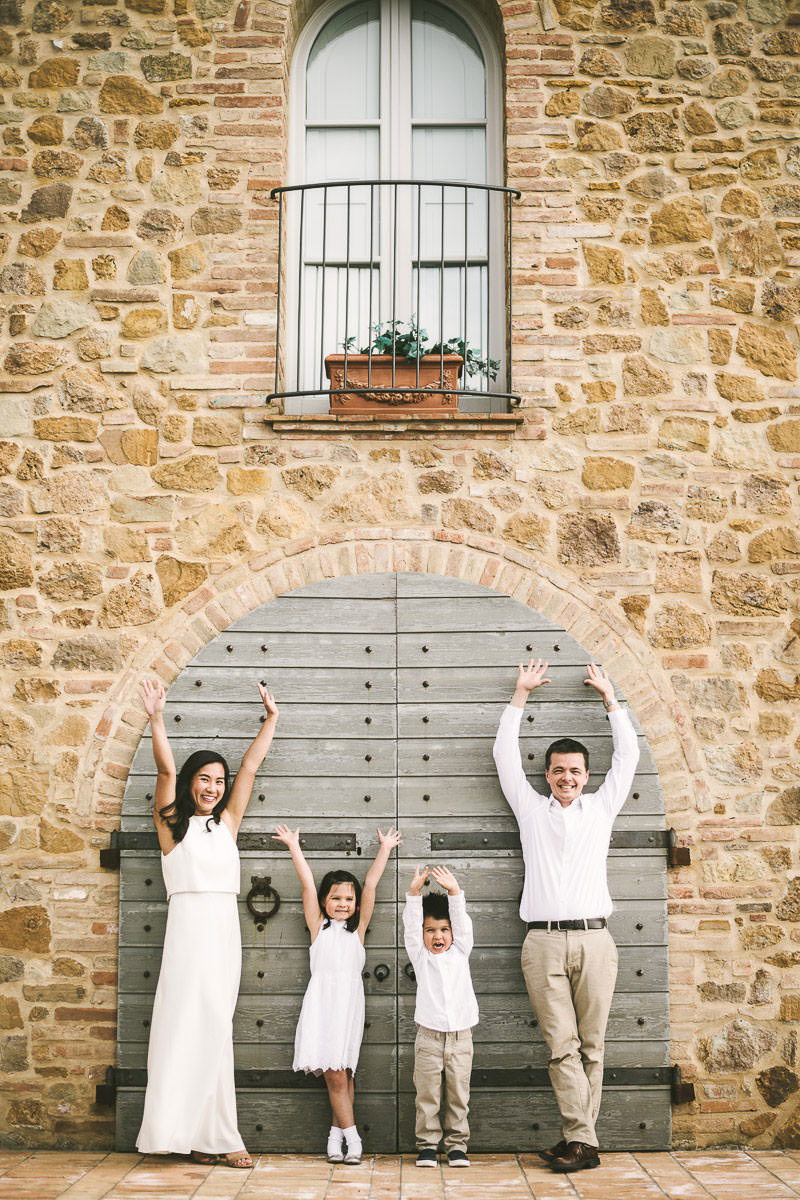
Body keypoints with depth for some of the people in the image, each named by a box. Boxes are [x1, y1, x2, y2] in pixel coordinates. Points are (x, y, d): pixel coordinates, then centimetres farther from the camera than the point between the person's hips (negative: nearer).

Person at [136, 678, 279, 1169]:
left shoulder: (227, 823, 15)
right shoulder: (172, 823, 5)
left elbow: (250, 767, 15)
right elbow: (166, 769, -7)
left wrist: (271, 718, 15)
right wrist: (156, 718, -19)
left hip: (226, 928, 4)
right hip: (189, 922, -4)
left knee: (214, 1027, 4)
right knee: (191, 1022, -7)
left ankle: (208, 1138, 6)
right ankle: (212, 1137, -4)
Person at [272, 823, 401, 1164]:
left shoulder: (358, 928, 14)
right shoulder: (318, 926, 11)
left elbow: (370, 885, 14)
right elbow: (307, 883, 9)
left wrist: (384, 850, 13)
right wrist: (294, 847, 7)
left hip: (349, 1001, 2)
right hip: (321, 998, -2)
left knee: (343, 1072, -1)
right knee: (334, 1074, -8)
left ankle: (336, 1132, 12)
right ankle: (351, 1138, -2)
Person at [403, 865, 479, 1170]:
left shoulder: (460, 952, 10)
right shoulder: (420, 957, 6)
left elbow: (462, 922, -3)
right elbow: (410, 926, -6)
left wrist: (454, 891, -18)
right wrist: (414, 893, -21)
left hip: (460, 1036, 1)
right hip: (429, 1037, -1)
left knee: (458, 1095, 4)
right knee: (427, 1095, 1)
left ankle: (457, 1145, 13)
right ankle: (427, 1145, 10)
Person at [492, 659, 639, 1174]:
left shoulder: (601, 807, 17)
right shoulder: (531, 807, 15)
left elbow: (628, 755, 19)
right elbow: (506, 755, 16)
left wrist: (610, 698, 23)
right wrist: (520, 695, 20)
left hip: (594, 941, 1)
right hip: (545, 942, -1)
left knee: (591, 1045, 0)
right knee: (562, 1045, -7)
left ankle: (578, 1139, 4)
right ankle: (583, 1141, -7)